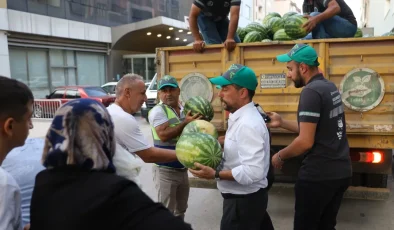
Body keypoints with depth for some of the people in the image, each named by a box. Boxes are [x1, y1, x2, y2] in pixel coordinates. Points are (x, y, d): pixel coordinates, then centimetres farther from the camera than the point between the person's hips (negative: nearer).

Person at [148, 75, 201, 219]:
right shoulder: (157, 111, -14)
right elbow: (164, 135, -28)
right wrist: (185, 123, -23)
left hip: (182, 168, 7)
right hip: (165, 169, -7)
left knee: (181, 209, 22)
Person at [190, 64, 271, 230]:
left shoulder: (248, 124, -25)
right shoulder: (241, 118, 7)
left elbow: (253, 172, -31)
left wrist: (215, 174, -25)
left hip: (244, 200, -9)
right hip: (242, 198, 10)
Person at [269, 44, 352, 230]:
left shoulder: (311, 91, -19)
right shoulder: (330, 87, 10)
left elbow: (305, 142, -22)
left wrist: (280, 156, -7)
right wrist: (281, 123, 14)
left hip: (318, 175, -9)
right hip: (341, 171, 9)